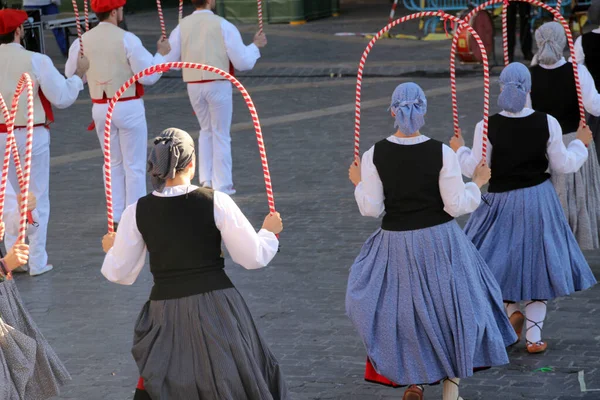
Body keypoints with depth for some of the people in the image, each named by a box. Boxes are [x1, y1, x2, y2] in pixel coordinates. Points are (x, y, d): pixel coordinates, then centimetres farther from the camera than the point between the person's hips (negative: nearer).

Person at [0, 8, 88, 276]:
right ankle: (37, 262, 13)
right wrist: (78, 74, 5)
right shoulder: (36, 61, -15)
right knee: (37, 199, 10)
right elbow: (62, 98, -10)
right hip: (31, 136, -3)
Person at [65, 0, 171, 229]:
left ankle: (117, 218, 17)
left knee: (114, 164, 18)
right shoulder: (127, 40, -15)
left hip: (101, 108, 4)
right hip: (129, 108, -4)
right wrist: (162, 54, 4)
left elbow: (71, 76, 5)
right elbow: (149, 76, -12)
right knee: (135, 166, 5)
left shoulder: (82, 42, -3)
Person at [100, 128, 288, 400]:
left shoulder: (137, 212, -6)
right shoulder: (215, 202, -10)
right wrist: (270, 232, 14)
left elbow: (119, 273, 3)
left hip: (166, 316, 1)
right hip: (216, 306, -1)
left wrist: (112, 250, 25)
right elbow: (254, 257, -6)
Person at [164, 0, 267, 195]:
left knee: (206, 130, 24)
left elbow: (168, 61, 0)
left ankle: (206, 179, 17)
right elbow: (243, 62, -8)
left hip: (194, 86, 4)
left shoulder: (182, 27, 1)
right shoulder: (223, 26, -9)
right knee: (220, 134, 10)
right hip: (218, 84, -4)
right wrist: (255, 46, 10)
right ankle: (222, 184, 13)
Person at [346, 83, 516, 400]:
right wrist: (477, 183, 6)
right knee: (450, 307, 15)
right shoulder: (443, 153, -14)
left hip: (395, 242, 1)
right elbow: (456, 205, -11)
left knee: (400, 308, 20)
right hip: (440, 241, -1)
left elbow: (370, 208, -8)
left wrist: (359, 183, 10)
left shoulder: (373, 156, -11)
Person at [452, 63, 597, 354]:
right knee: (536, 260, 13)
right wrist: (580, 143, 14)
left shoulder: (487, 127, -16)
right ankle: (534, 336, 14)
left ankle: (510, 307, -3)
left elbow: (475, 170, -9)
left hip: (502, 203, -2)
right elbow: (563, 165, -4)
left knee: (496, 258, 19)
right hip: (540, 200, 2)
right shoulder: (548, 124, -12)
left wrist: (460, 150, 10)